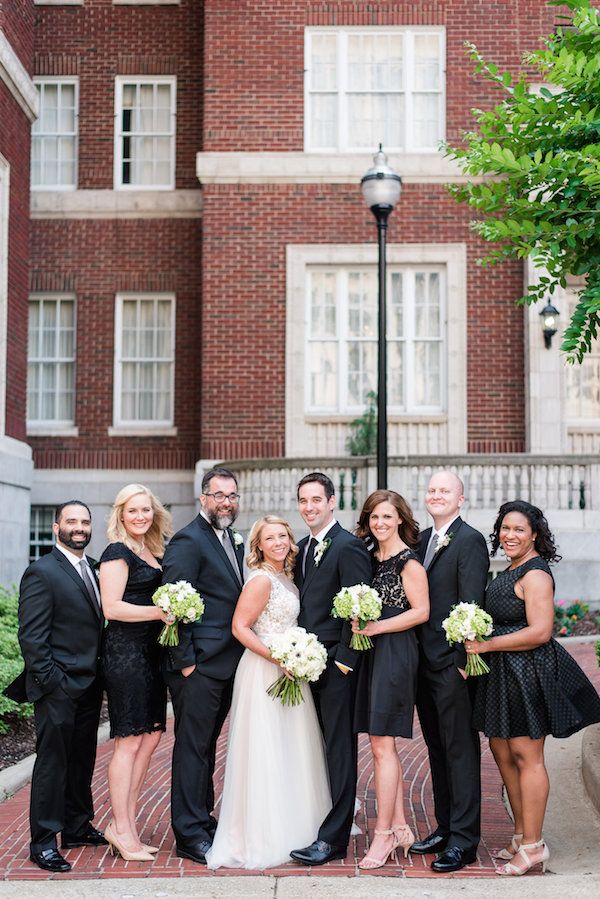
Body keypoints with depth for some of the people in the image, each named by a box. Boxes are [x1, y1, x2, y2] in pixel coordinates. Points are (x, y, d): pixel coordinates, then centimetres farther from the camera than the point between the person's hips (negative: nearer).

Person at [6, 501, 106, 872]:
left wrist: (101, 676, 9)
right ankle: (44, 842, 5)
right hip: (58, 687, -7)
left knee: (83, 759, 15)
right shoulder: (42, 573, -11)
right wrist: (50, 681, -17)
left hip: (90, 685, 7)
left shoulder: (95, 569, 12)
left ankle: (78, 826, 27)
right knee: (53, 761, -2)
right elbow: (31, 636, -14)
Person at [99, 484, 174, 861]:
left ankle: (125, 823, 17)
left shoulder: (154, 551, 16)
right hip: (125, 651, -8)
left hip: (151, 652, 9)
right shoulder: (118, 553, -8)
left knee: (151, 737, 9)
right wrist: (160, 612, -22)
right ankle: (122, 830, 3)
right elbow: (112, 607, -16)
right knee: (130, 741, -5)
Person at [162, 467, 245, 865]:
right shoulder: (188, 541, -13)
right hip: (199, 666, -8)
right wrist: (185, 661, -18)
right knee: (193, 748, -1)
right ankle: (190, 836, 5)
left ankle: (202, 818, 29)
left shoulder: (235, 541, 15)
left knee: (206, 746, 18)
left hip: (226, 666, 9)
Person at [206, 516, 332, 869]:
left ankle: (292, 826, 26)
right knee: (266, 754, -3)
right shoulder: (261, 580, -15)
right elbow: (240, 627, -18)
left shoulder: (286, 577, 11)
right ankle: (262, 839, 5)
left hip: (289, 672, 9)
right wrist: (278, 658, -22)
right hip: (263, 673, -9)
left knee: (291, 752, 14)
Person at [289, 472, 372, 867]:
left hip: (336, 664, -8)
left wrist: (343, 661, -16)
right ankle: (315, 824, 19)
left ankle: (333, 839, 0)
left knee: (339, 751, -2)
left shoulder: (348, 546, -10)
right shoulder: (301, 547, 15)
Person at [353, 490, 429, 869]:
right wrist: (360, 622, 1)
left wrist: (377, 627, -15)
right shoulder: (373, 559, 15)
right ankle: (400, 827, 19)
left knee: (382, 745, -8)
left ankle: (384, 835, -3)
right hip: (373, 653, 8)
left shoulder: (408, 561, -9)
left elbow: (421, 611, -13)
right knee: (383, 745, 11)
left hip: (396, 652, -8)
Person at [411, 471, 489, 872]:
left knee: (460, 749, -1)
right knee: (437, 747, 15)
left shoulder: (470, 541, -11)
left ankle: (464, 839, 5)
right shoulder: (423, 539, 13)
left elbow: (471, 605, -16)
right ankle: (445, 827, 26)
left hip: (452, 663, -8)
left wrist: (463, 659, -18)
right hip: (424, 660, 8)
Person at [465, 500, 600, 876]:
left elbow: (539, 632, -23)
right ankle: (522, 835, 25)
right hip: (503, 675, 10)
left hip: (528, 672, -10)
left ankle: (533, 846, 6)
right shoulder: (513, 570, 15)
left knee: (526, 756, -3)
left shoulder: (535, 574, -16)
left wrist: (486, 645, -19)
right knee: (503, 752, 14)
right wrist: (478, 646, 8)